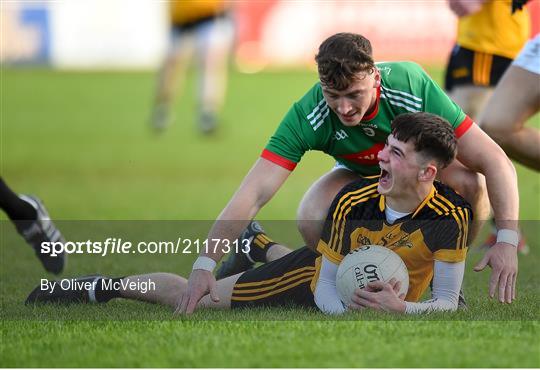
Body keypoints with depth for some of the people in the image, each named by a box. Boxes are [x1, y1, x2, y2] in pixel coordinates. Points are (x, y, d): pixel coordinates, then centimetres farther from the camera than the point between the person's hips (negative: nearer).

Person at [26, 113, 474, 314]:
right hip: (323, 285, -1)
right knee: (196, 298, 4)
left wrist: (401, 309, -46)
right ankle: (103, 287, 28)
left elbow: (447, 303, -27)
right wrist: (345, 311, -42)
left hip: (390, 303, 1)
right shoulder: (353, 201, -30)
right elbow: (324, 283, -20)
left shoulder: (449, 216, -33)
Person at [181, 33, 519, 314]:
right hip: (359, 173, 1)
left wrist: (507, 240, -44)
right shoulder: (306, 117, -34)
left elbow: (496, 162, -33)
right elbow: (253, 194, -37)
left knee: (471, 184, -34)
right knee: (312, 220, -31)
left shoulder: (413, 87, -37)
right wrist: (205, 264, -49)